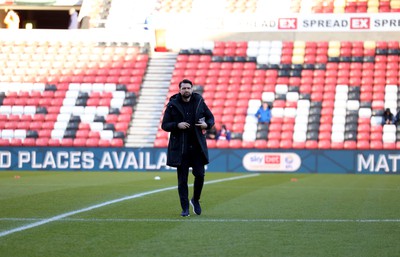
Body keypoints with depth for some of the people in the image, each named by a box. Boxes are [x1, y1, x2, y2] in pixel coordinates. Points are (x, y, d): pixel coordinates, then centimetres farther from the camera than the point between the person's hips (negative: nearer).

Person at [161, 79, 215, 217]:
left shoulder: (199, 102, 4)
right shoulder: (172, 105, -2)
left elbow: (211, 117, 14)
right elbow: (164, 125, 0)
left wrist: (207, 124, -8)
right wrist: (177, 125, -18)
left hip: (197, 147, 1)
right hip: (180, 147, -1)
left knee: (200, 175, -2)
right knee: (182, 179, 1)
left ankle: (195, 200, 24)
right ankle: (185, 208, 9)